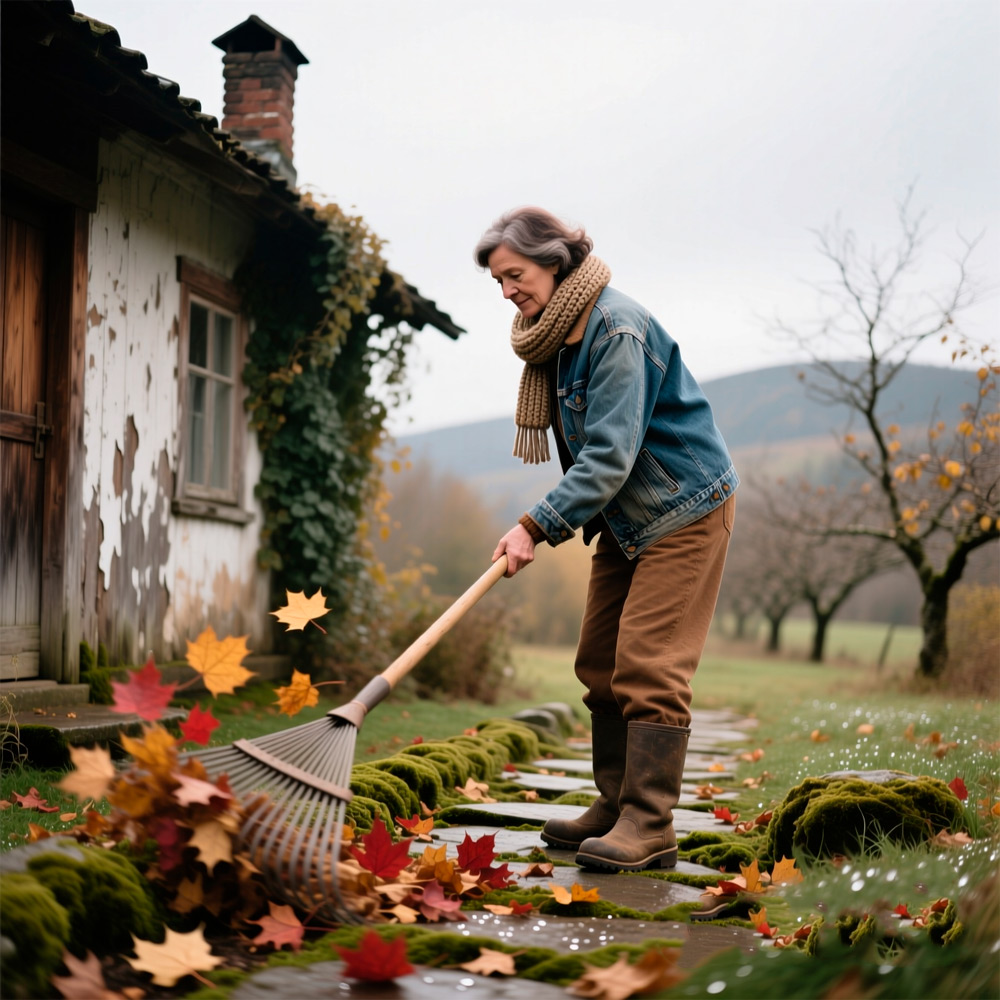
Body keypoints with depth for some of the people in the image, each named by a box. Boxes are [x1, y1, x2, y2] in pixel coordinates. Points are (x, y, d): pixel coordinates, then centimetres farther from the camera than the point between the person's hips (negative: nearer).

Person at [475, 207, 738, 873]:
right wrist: (572, 518, 6)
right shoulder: (559, 331, 6)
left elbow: (610, 454, -28)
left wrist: (538, 526, -31)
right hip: (625, 515, 9)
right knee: (600, 662, 8)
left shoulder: (616, 328, -23)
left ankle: (651, 827, -11)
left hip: (684, 509, -9)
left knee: (648, 666, -13)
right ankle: (616, 806, 15)